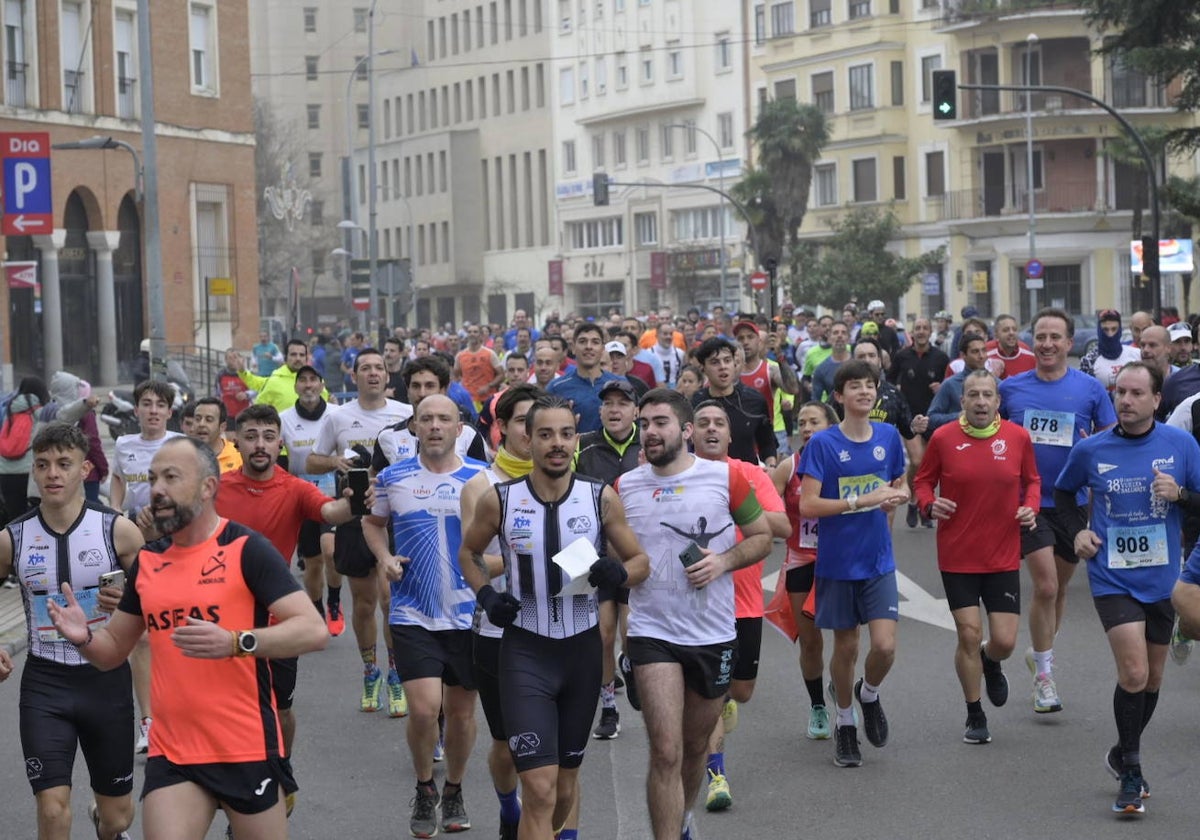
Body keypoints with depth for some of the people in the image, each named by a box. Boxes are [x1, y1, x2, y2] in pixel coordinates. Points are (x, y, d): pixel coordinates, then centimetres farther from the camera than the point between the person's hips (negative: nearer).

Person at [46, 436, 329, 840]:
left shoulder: (246, 549, -9)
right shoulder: (146, 561, 9)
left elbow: (314, 630, -17)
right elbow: (114, 650, 19)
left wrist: (235, 642, -31)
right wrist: (84, 638, -4)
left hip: (248, 749, -4)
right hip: (171, 753, 4)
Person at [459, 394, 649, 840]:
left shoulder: (602, 499, -5)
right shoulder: (498, 500, -6)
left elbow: (640, 561, 5)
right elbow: (468, 553, 13)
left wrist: (619, 573, -17)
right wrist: (485, 595, -5)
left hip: (582, 648, 3)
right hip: (525, 651, -2)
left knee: (566, 780, 17)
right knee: (539, 787, -13)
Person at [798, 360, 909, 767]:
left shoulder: (889, 436, 2)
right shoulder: (822, 444, -10)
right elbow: (808, 505, -16)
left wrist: (895, 497, -3)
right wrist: (863, 501, -22)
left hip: (878, 561, 2)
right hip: (837, 561, -2)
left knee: (885, 646, -9)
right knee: (845, 647, 9)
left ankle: (869, 694, 24)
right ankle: (845, 722, 30)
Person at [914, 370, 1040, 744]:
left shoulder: (1018, 437, -2)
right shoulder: (943, 438, -6)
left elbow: (1032, 480, 12)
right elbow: (922, 481, 5)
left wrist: (1031, 507, -7)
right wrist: (930, 504, -15)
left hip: (1003, 557, 1)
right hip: (957, 556, -1)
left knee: (1004, 641, -2)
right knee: (969, 635, -2)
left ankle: (991, 664, 38)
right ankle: (975, 716, 19)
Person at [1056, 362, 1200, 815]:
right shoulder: (1091, 450, -5)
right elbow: (1063, 492, 14)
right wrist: (1078, 530, -1)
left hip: (1160, 578, 2)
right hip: (1113, 578, -2)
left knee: (1152, 678, 13)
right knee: (1133, 674, -15)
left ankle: (1124, 756, 37)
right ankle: (1131, 773, 2)